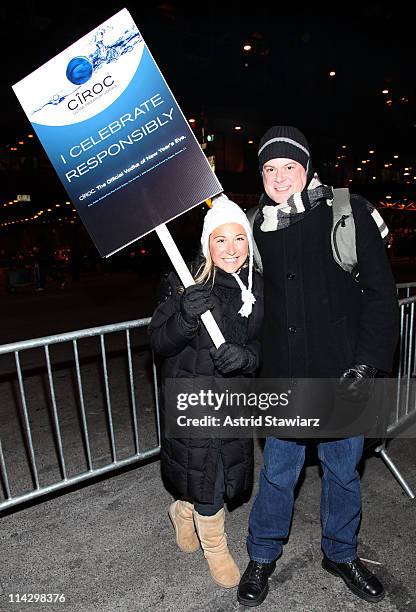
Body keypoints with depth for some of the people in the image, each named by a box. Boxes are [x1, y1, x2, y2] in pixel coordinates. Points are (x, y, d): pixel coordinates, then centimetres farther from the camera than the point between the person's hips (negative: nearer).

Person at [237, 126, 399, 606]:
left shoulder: (347, 212, -4)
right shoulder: (257, 226, 4)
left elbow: (381, 292, -4)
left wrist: (367, 363, -10)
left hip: (341, 374, -1)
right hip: (283, 377, 1)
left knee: (342, 470, 17)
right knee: (278, 472, 13)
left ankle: (340, 554, 44)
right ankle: (261, 557, 38)